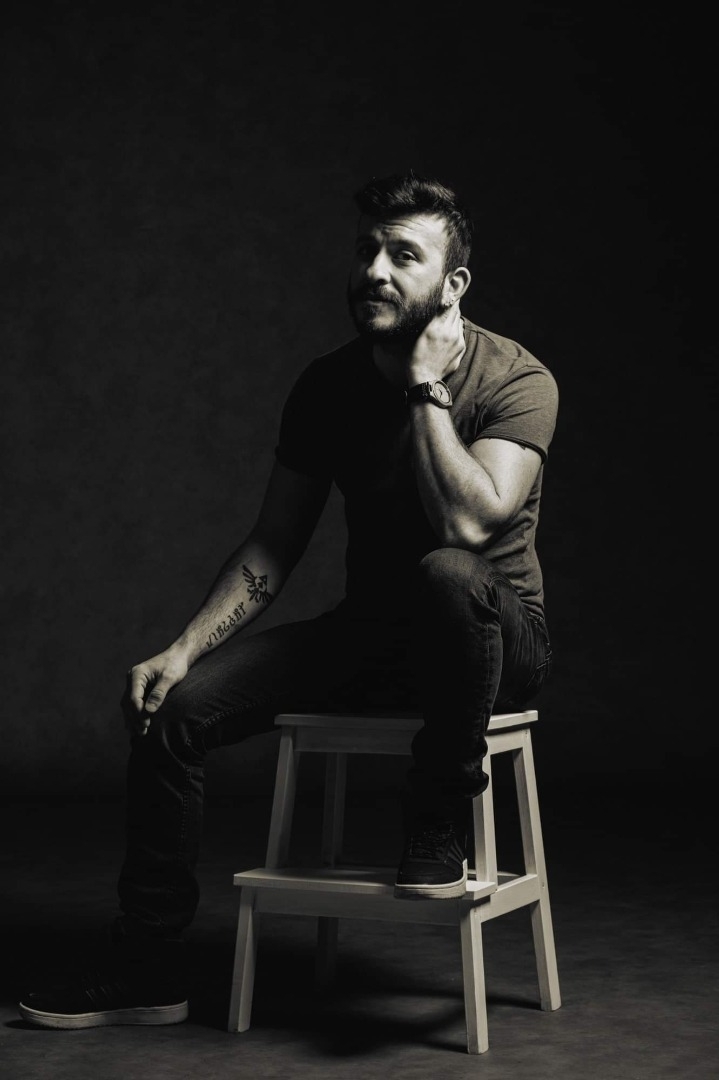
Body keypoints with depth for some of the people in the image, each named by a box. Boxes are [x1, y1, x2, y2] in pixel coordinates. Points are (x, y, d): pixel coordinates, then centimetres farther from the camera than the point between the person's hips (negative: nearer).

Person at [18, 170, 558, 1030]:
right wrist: (183, 649, -8)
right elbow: (272, 547, 4)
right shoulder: (327, 384, 1)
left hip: (497, 640, -5)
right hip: (369, 632, 5)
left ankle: (438, 825, -18)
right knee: (172, 702, -12)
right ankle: (146, 968, 0)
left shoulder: (515, 379, -14)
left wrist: (427, 383, -23)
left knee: (448, 575, -41)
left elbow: (469, 524, -32)